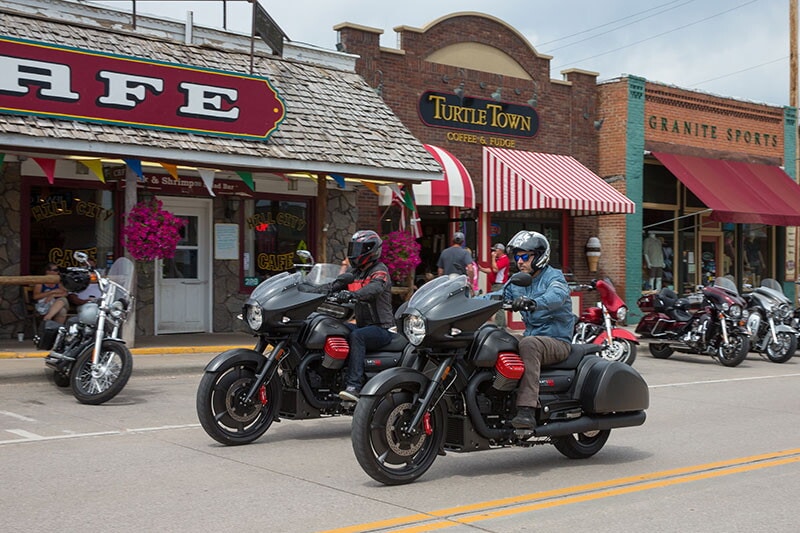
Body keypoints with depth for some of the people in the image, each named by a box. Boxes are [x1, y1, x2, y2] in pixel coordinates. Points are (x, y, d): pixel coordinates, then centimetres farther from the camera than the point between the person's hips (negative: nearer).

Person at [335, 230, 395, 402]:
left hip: (381, 328, -7)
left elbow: (375, 288, -30)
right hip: (362, 325, 7)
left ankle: (354, 386, -44)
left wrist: (352, 294, -48)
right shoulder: (353, 271, 17)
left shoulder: (380, 271, -8)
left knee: (356, 336, -35)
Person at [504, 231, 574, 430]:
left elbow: (557, 296, -28)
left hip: (557, 341, -7)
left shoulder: (553, 276, -5)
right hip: (533, 337, 7)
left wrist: (533, 302, -48)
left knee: (529, 343, -37)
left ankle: (527, 411, -45)